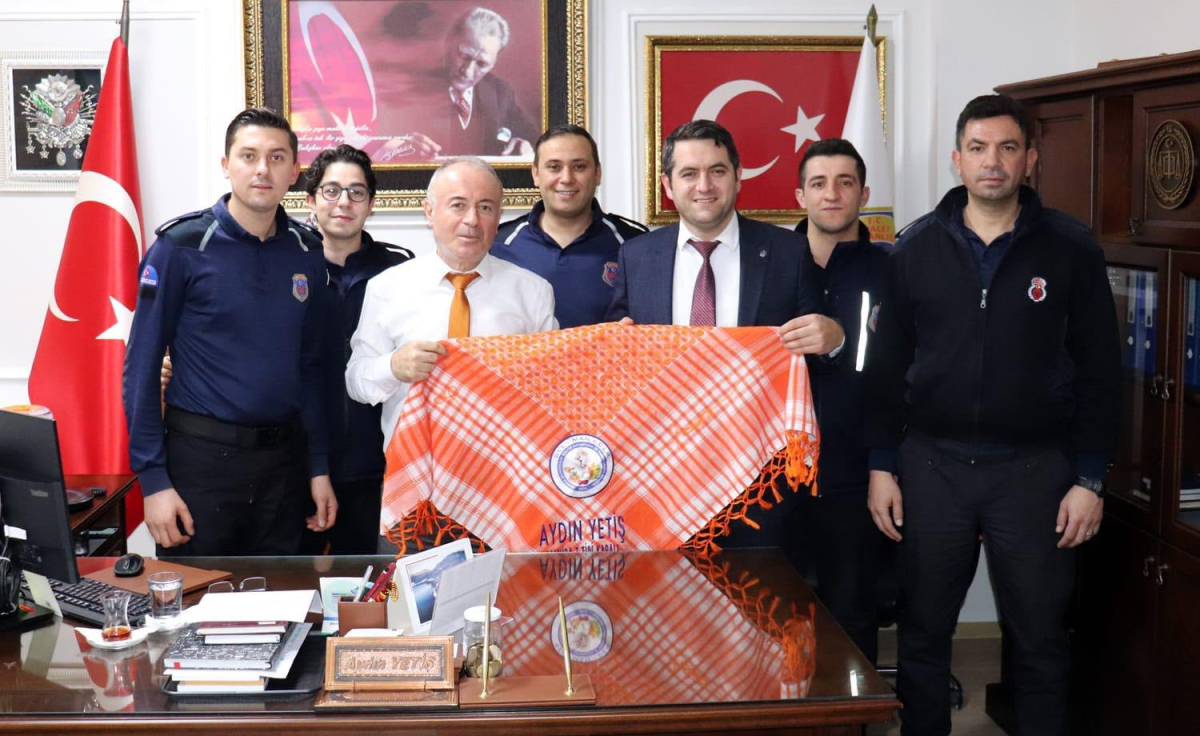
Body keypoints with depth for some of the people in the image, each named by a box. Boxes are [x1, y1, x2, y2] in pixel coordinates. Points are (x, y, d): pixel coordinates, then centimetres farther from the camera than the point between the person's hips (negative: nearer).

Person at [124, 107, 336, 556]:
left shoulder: (306, 253, 4)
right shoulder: (182, 246, -7)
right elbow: (142, 366, -7)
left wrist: (318, 468, 8)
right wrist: (153, 478, -12)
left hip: (283, 459, 4)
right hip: (203, 454, -4)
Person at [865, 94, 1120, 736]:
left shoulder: (1070, 250, -1)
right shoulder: (917, 248, 2)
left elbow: (1098, 372, 0)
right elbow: (887, 366, 5)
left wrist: (1090, 480, -4)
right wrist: (881, 467, 1)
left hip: (1034, 469, -1)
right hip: (932, 466, 1)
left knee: (1039, 641, 7)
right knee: (922, 633, 10)